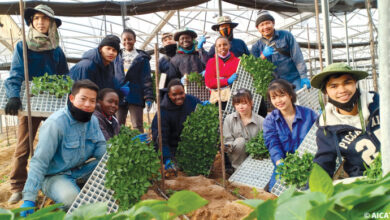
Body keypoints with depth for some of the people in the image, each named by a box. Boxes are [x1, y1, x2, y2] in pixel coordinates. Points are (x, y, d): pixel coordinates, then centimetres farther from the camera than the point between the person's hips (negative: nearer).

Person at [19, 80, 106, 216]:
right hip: (54, 175, -6)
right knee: (71, 198, -35)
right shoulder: (55, 123, -23)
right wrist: (29, 199, -24)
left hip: (81, 170, 6)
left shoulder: (93, 120, -1)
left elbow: (101, 149, -1)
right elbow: (39, 162, -22)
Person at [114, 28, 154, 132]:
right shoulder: (117, 57, 14)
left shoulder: (142, 58, 6)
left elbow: (147, 79, 1)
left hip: (135, 97, -3)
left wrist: (148, 97, -9)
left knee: (138, 127, -1)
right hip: (119, 97, 3)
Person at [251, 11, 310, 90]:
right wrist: (263, 56, -17)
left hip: (294, 79, -1)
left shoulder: (286, 35, 1)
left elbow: (297, 57, -1)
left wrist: (304, 77, -7)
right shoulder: (257, 46, 7)